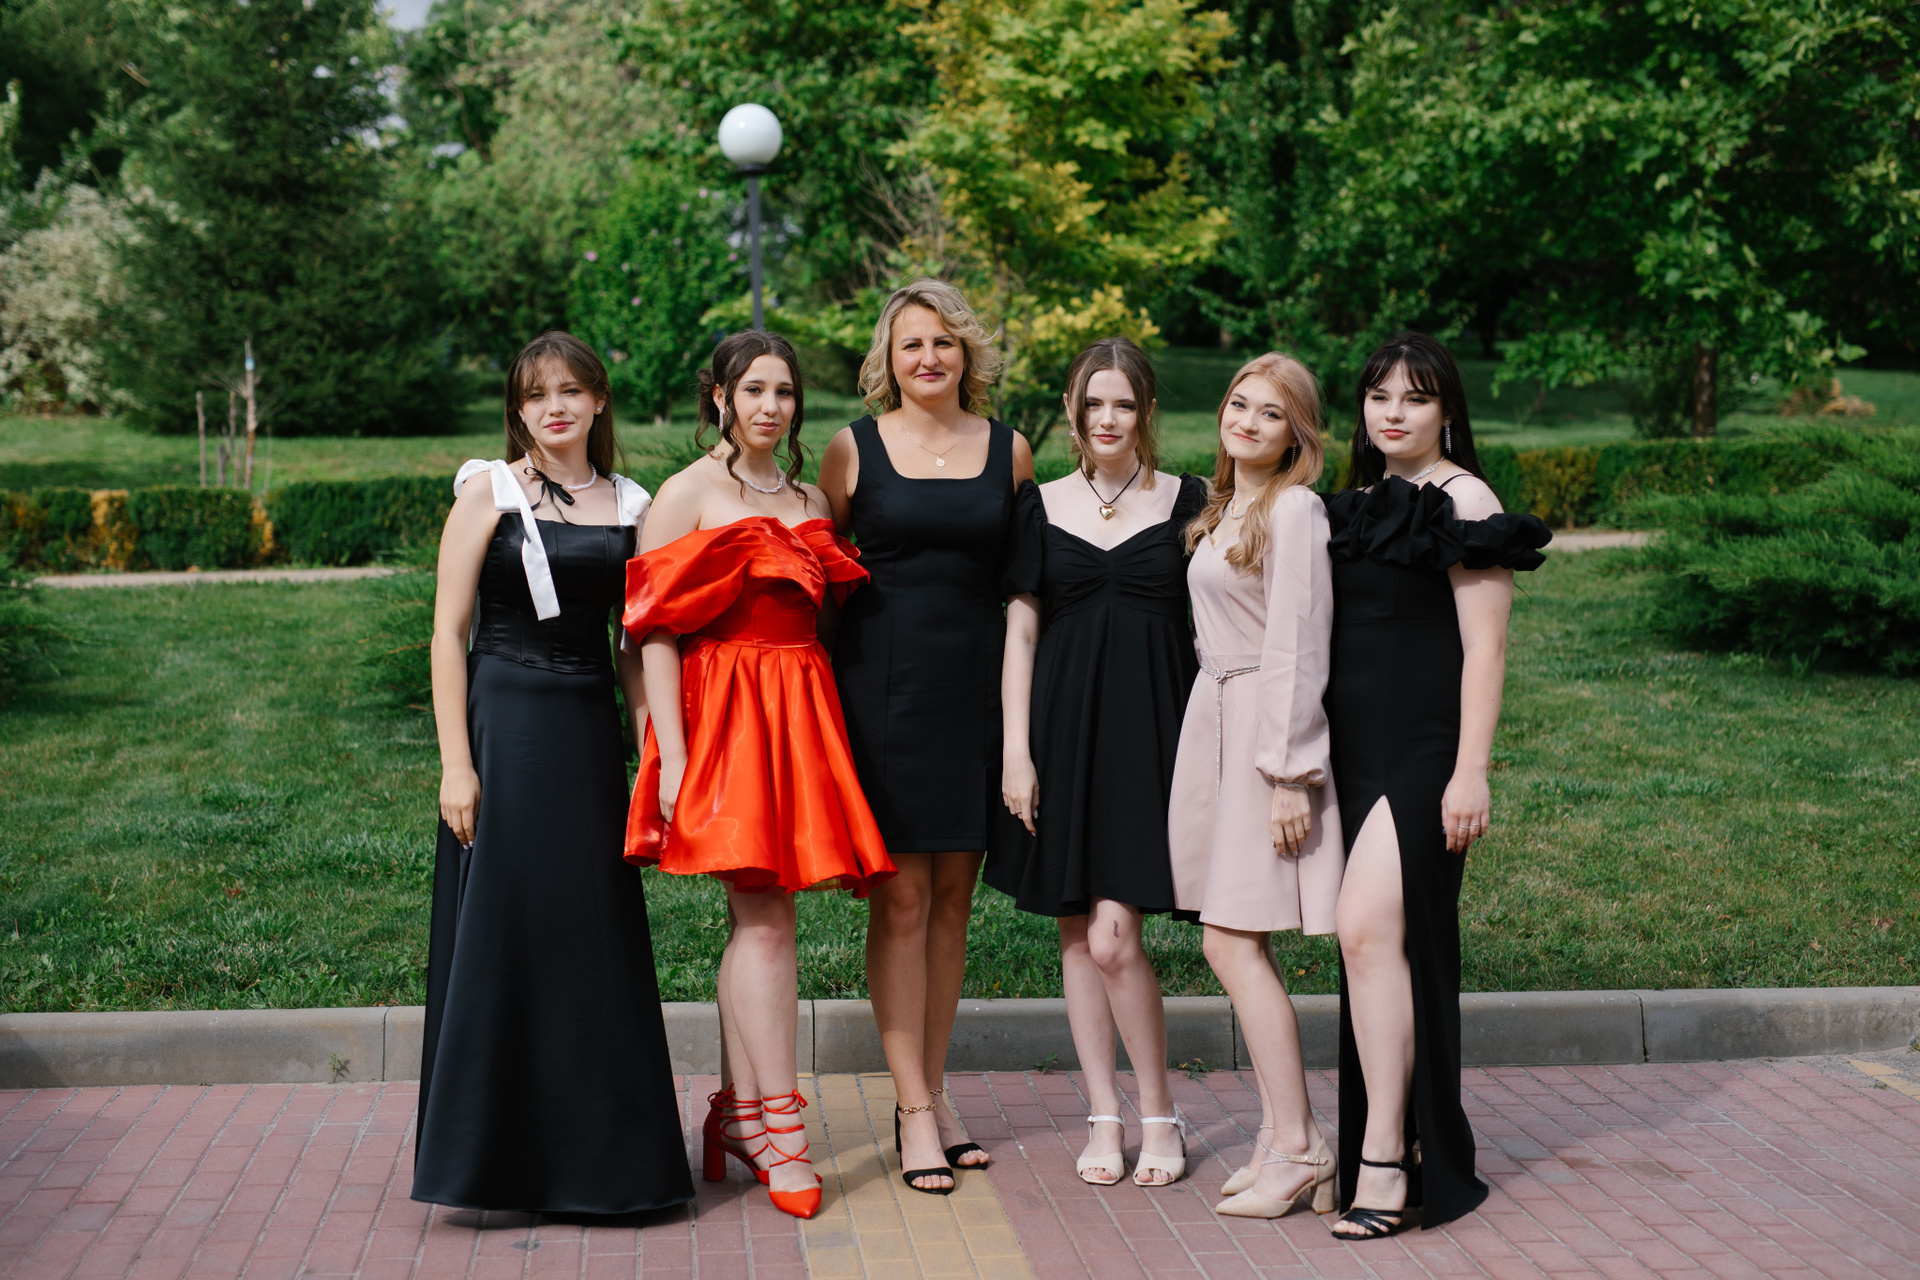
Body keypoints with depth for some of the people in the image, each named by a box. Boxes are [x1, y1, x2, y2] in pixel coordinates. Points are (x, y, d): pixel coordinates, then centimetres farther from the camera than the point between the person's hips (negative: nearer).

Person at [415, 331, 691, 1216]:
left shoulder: (629, 505, 11)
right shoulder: (489, 492, 0)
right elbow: (448, 632, -4)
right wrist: (456, 763, -11)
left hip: (590, 732, 4)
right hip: (504, 723, -4)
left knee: (597, 935, 6)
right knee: (502, 930, -1)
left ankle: (594, 1153, 19)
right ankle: (498, 1155, 10)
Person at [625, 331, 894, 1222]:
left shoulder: (811, 503, 17)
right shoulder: (687, 494, 0)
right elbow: (655, 632, -6)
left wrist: (825, 733, 8)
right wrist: (671, 754, -14)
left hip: (801, 712, 5)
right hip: (722, 711, -5)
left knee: (756, 918, 6)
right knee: (765, 916, -10)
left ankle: (738, 1115, 13)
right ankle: (779, 1127, -6)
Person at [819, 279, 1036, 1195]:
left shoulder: (1008, 450, 8)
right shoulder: (855, 449, 3)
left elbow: (1024, 579, 14)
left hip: (976, 689, 3)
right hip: (885, 686, -2)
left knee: (953, 896, 7)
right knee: (901, 895, -4)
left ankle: (932, 1092, 18)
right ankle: (914, 1108, 1)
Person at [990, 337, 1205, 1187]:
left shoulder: (1187, 503, 4)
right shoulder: (1039, 506, 7)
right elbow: (1020, 632, 6)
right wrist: (1016, 750, -1)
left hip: (1150, 728, -2)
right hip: (1063, 725, 2)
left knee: (1113, 934, -11)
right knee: (1076, 932, 6)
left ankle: (1158, 1113, 6)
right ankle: (1104, 1116, 18)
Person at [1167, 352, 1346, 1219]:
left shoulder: (1293, 510, -11)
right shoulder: (1222, 510, 16)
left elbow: (1297, 649, -15)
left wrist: (1289, 773, -17)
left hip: (1265, 726, -9)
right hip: (1213, 719, 9)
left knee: (1234, 940, -9)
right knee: (1230, 944, 8)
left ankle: (1296, 1151, -3)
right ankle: (1283, 1138, 14)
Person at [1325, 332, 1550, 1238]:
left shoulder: (1461, 499, -3)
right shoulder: (1357, 505, 17)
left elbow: (1483, 645, -9)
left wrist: (1470, 772, -16)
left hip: (1423, 749, -7)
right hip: (1353, 750, 7)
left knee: (1370, 926, -20)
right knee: (1384, 937, 9)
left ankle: (1384, 1161, -18)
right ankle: (1382, 1156, 16)